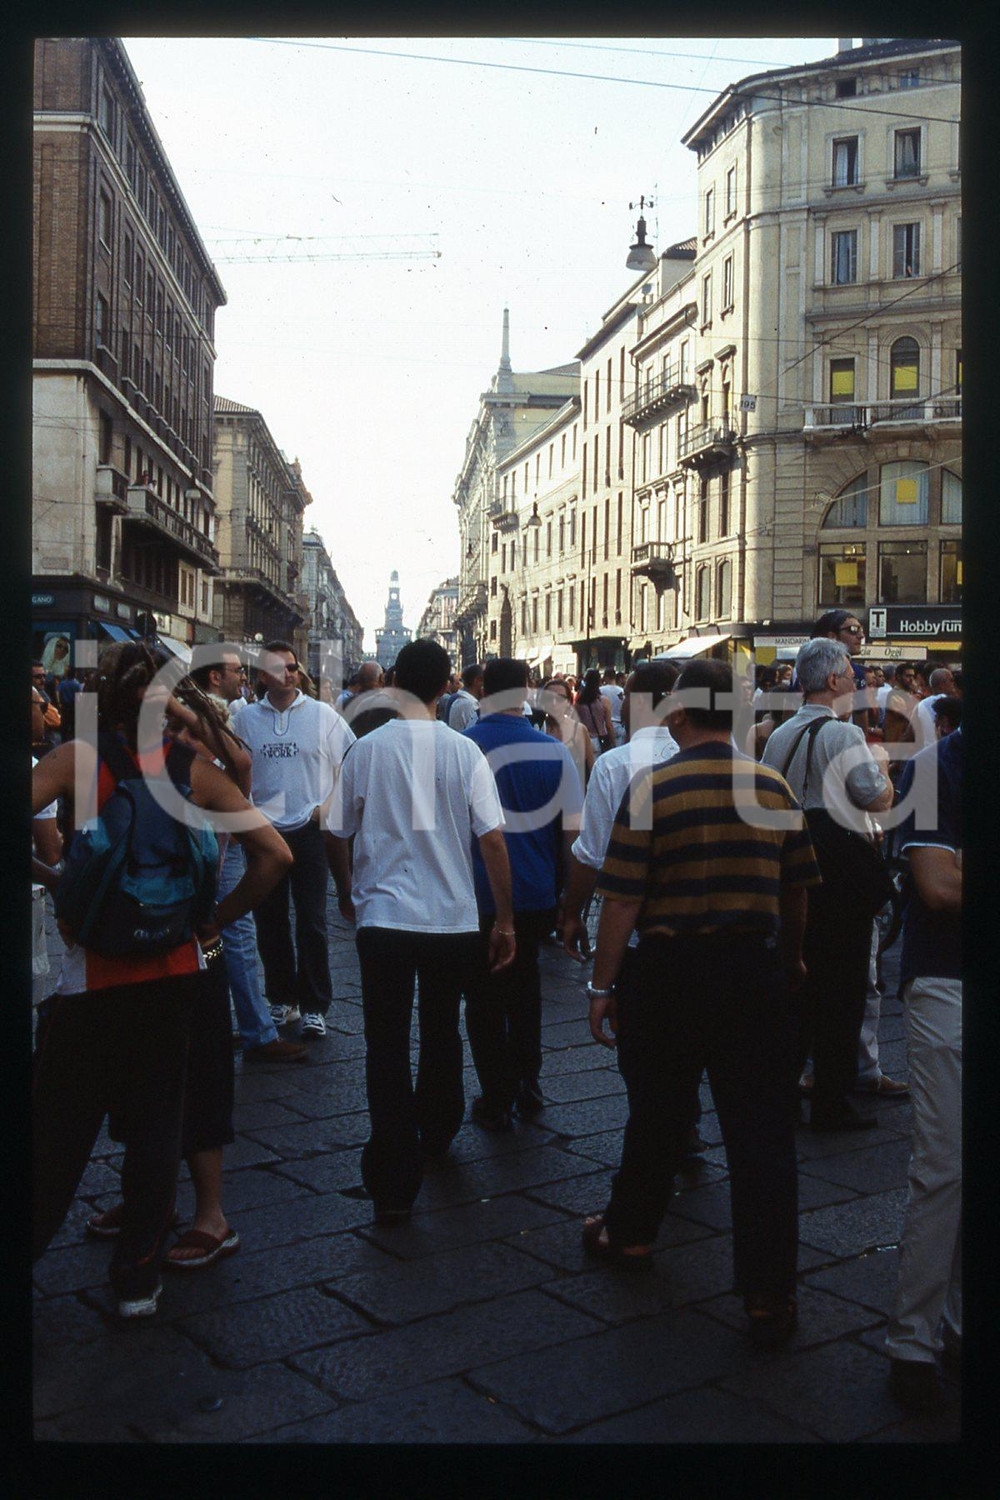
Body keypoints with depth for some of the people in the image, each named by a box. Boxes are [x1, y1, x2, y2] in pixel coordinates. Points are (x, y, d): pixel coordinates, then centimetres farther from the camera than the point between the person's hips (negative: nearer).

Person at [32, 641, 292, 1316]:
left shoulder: (76, 758, -7)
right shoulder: (192, 766, -2)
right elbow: (275, 854, -6)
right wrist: (215, 920, 1)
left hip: (89, 974, -2)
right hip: (173, 971, 2)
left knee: (59, 1130, 11)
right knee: (157, 1125, 12)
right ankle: (138, 1278, 21)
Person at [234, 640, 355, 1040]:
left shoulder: (322, 715, 0)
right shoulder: (246, 718, 5)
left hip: (309, 829, -2)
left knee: (311, 923, 0)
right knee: (270, 921, 9)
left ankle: (313, 1006, 9)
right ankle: (281, 999, 22)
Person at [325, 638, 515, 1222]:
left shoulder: (367, 750, -3)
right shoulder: (465, 751, -5)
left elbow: (337, 833, 5)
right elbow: (493, 838, -7)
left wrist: (349, 893, 23)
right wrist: (505, 919, 2)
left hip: (383, 917, -1)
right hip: (454, 918, 1)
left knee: (388, 1049, 3)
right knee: (442, 1032, 21)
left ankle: (395, 1185, -1)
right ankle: (436, 1135, 42)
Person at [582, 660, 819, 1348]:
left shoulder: (652, 789, -11)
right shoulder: (774, 786, -1)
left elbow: (623, 900, -12)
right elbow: (796, 890, 8)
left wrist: (603, 987, -3)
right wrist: (792, 959, 25)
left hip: (672, 972, -2)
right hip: (758, 972, 2)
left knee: (658, 1112, 17)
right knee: (762, 1130, 5)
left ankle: (631, 1235, 37)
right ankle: (770, 1296, 8)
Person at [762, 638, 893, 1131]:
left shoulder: (779, 736, 7)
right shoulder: (844, 735, -14)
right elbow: (880, 800, -11)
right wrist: (880, 762, 7)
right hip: (839, 870, -7)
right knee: (841, 987, 2)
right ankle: (831, 1104, 8)